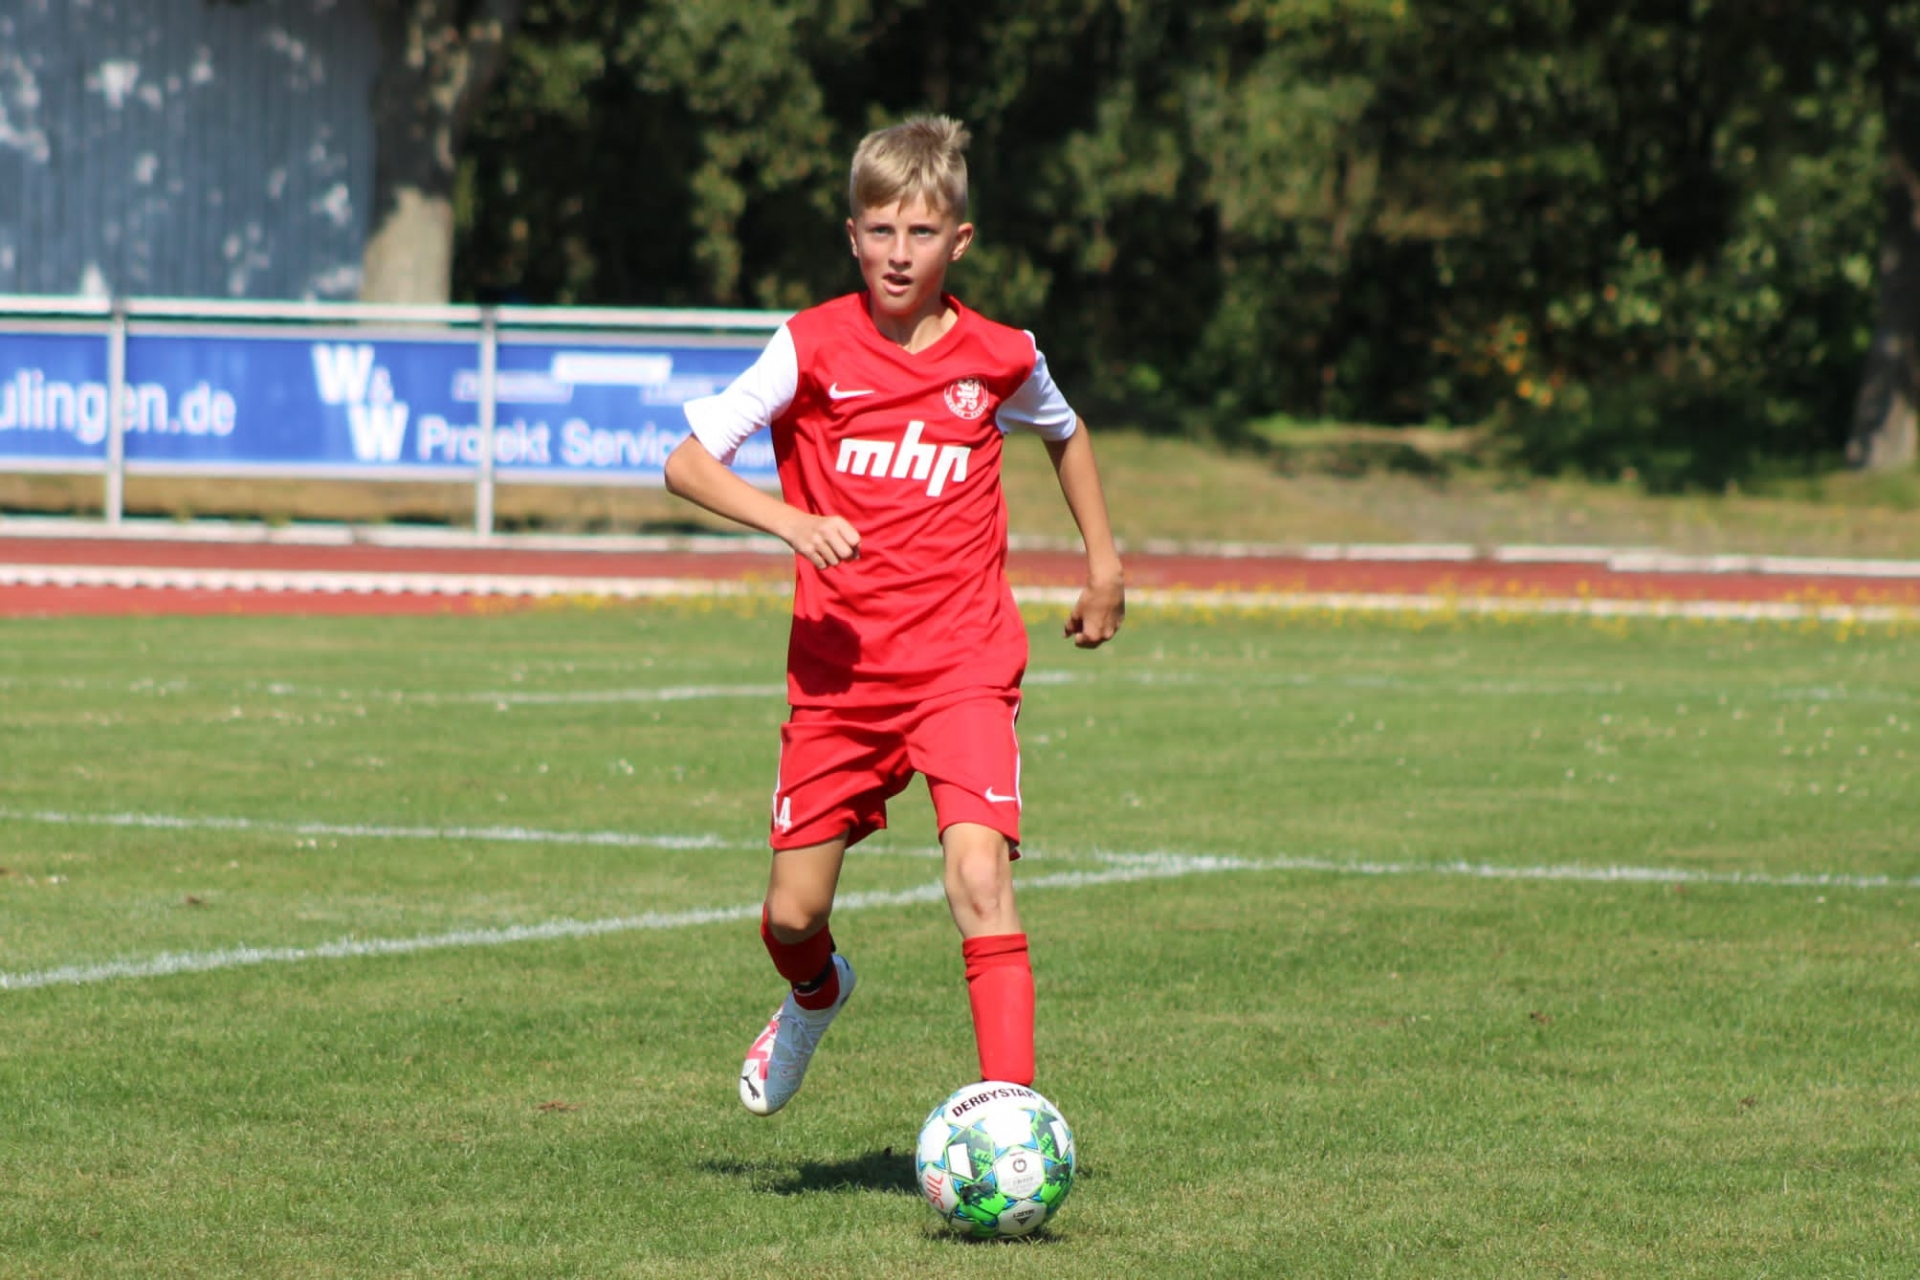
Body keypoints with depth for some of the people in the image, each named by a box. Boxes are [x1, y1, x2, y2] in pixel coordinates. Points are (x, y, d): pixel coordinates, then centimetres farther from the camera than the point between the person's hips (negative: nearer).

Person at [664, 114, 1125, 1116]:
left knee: (980, 875, -21)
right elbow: (687, 461, -6)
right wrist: (790, 522, -20)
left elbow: (1064, 432, 25)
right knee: (792, 913, 5)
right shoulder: (813, 348, -5)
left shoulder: (1000, 357, 1)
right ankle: (815, 998, 42)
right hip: (839, 669, 1)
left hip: (964, 666, -1)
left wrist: (1104, 563, 22)